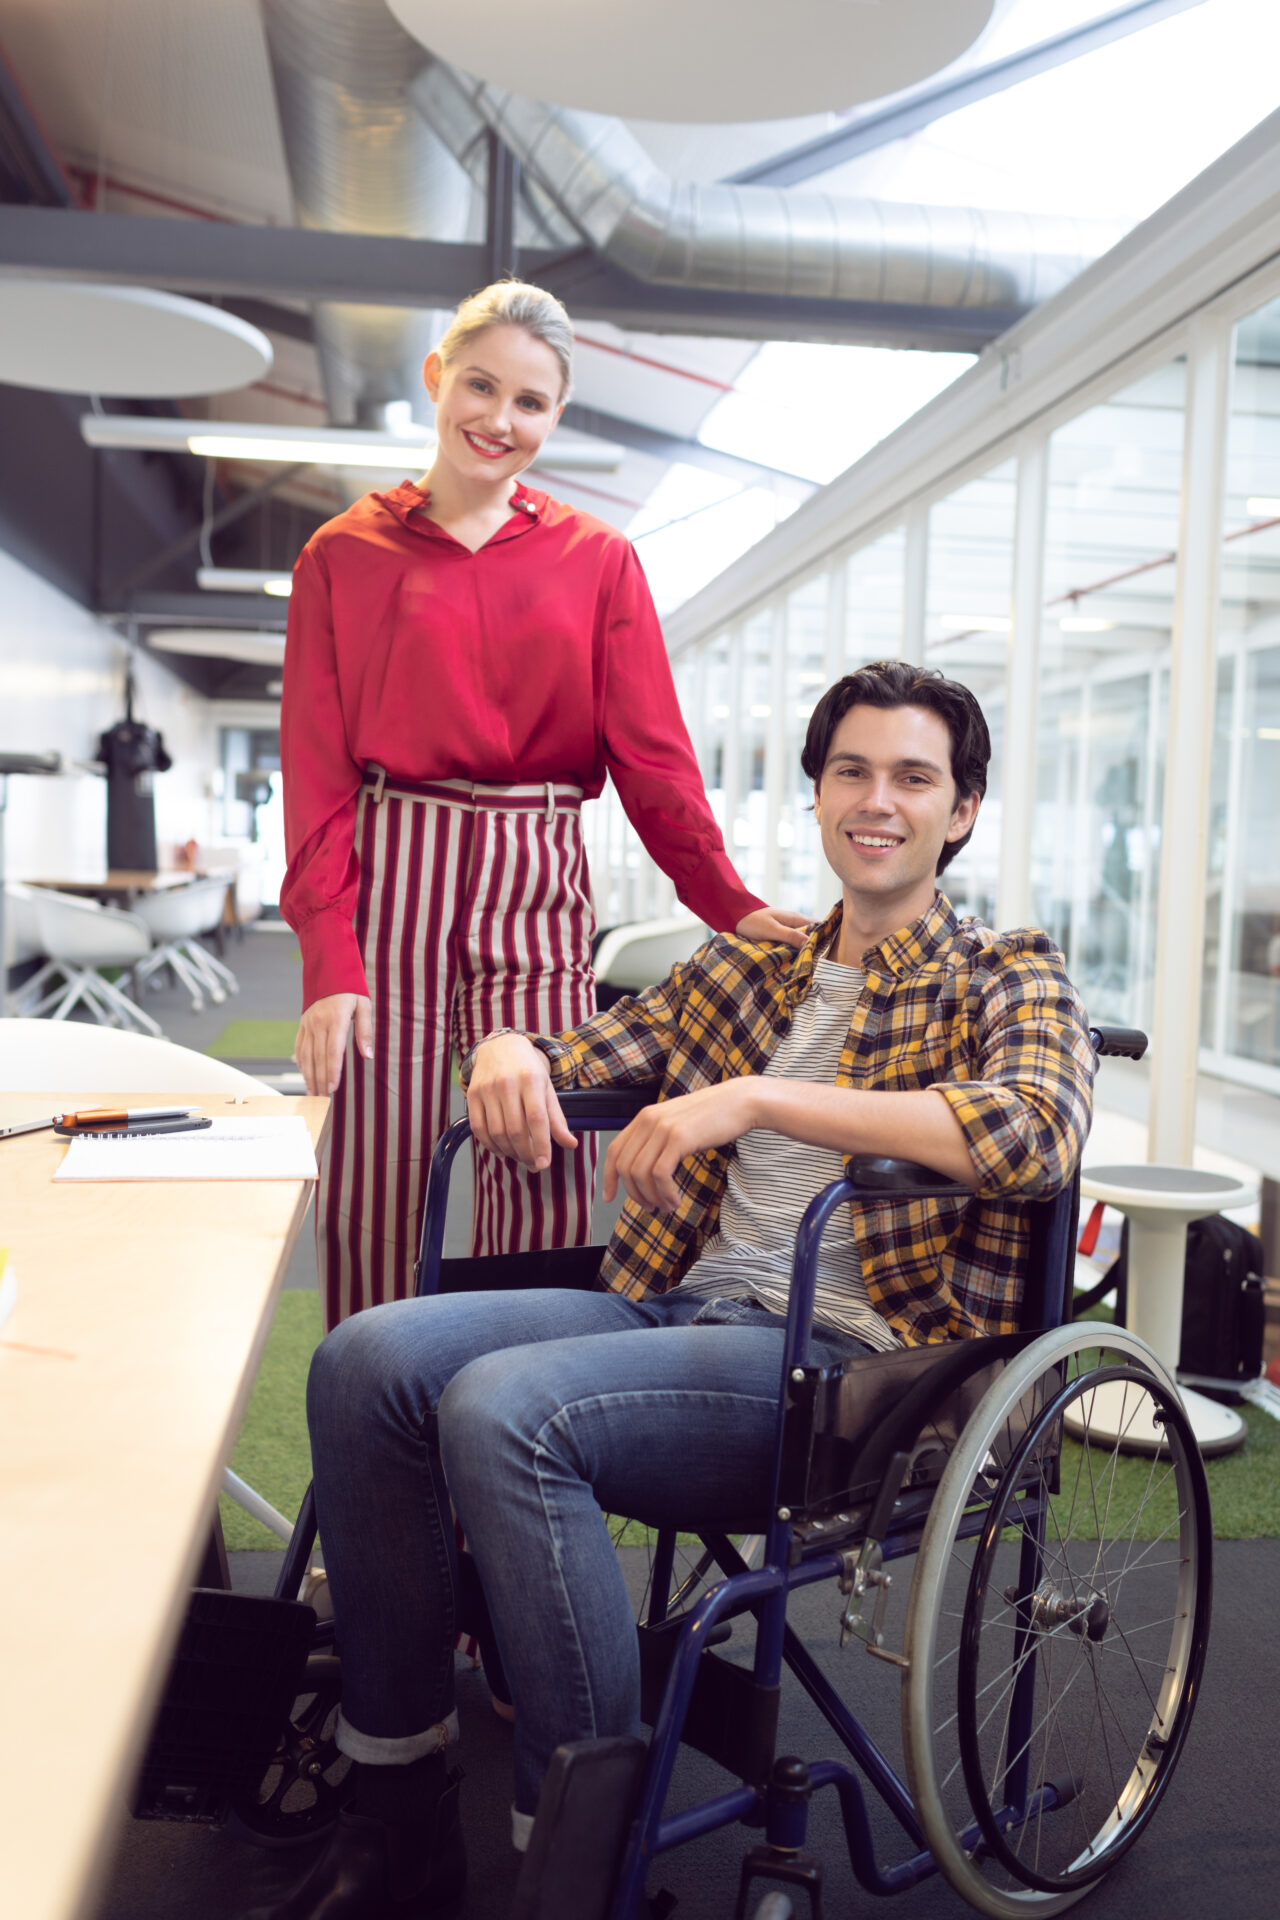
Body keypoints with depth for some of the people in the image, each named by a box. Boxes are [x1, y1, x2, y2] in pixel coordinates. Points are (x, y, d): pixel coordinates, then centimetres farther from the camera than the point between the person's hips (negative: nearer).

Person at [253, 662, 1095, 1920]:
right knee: (367, 1360, -14)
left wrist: (759, 1098, -25)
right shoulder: (742, 969, 21)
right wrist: (511, 1048, -4)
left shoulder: (1010, 982, 4)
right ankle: (398, 1816, -3)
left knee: (501, 1407, -28)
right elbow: (587, 1052, 23)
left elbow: (1038, 1131, -18)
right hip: (679, 1310, 6)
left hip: (845, 1357, -6)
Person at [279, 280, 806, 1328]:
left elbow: (649, 750, 3)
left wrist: (730, 902, -12)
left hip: (538, 891, 1)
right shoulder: (344, 555, 8)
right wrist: (330, 959, -8)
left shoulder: (598, 559, 11)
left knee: (545, 1194, -4)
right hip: (390, 884, 0)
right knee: (375, 1195, 0)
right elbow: (316, 770, 2)